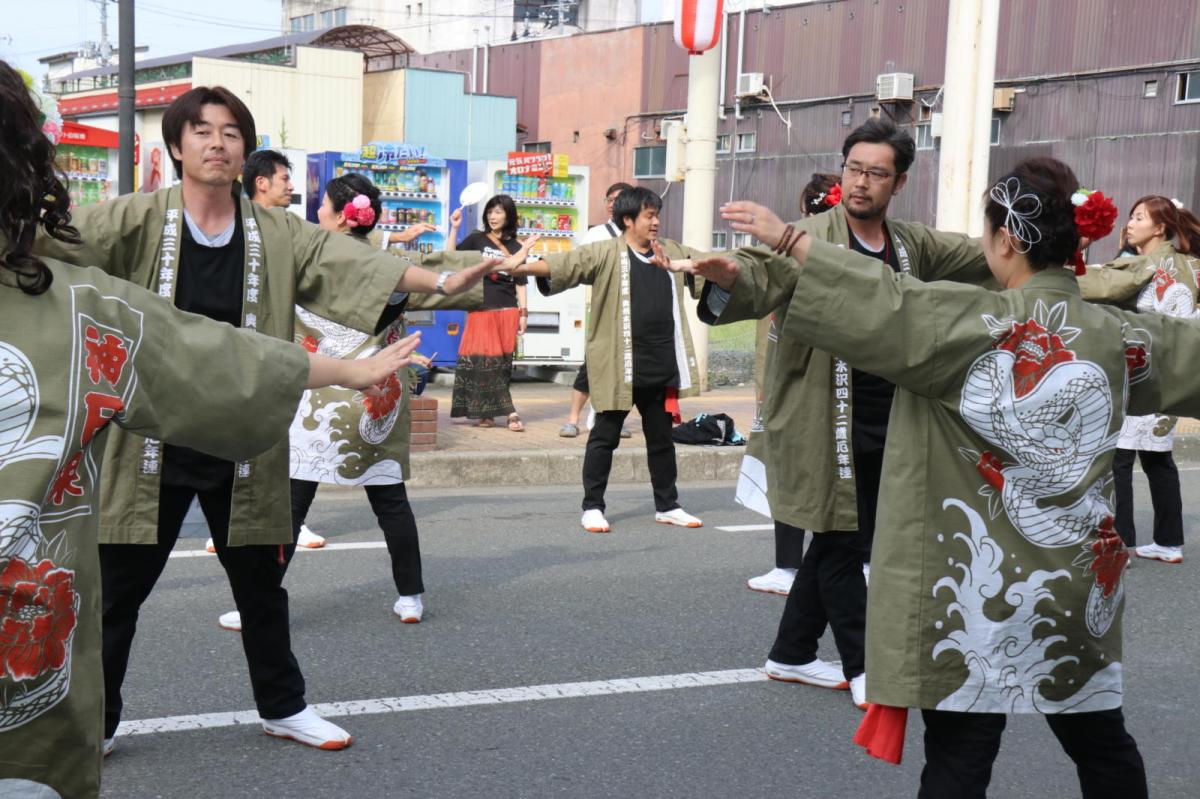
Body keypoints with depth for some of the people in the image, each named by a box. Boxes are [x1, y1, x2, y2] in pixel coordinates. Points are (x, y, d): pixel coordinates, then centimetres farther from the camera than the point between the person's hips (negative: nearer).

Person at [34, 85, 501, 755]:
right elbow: (62, 237, -19)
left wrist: (440, 280, -20)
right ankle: (95, 720, 27)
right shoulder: (139, 221, -6)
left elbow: (355, 262, -8)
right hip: (151, 445, -2)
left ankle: (283, 706, 35)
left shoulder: (278, 234, 1)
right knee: (118, 590, 9)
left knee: (260, 586, 17)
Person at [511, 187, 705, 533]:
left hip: (661, 367, 6)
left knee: (661, 437, 15)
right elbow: (565, 263, -19)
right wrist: (521, 268, -33)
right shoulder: (606, 254, -7)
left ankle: (667, 506, 27)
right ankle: (593, 507, 11)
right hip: (619, 365, -5)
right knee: (605, 437, 3)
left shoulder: (672, 252, 12)